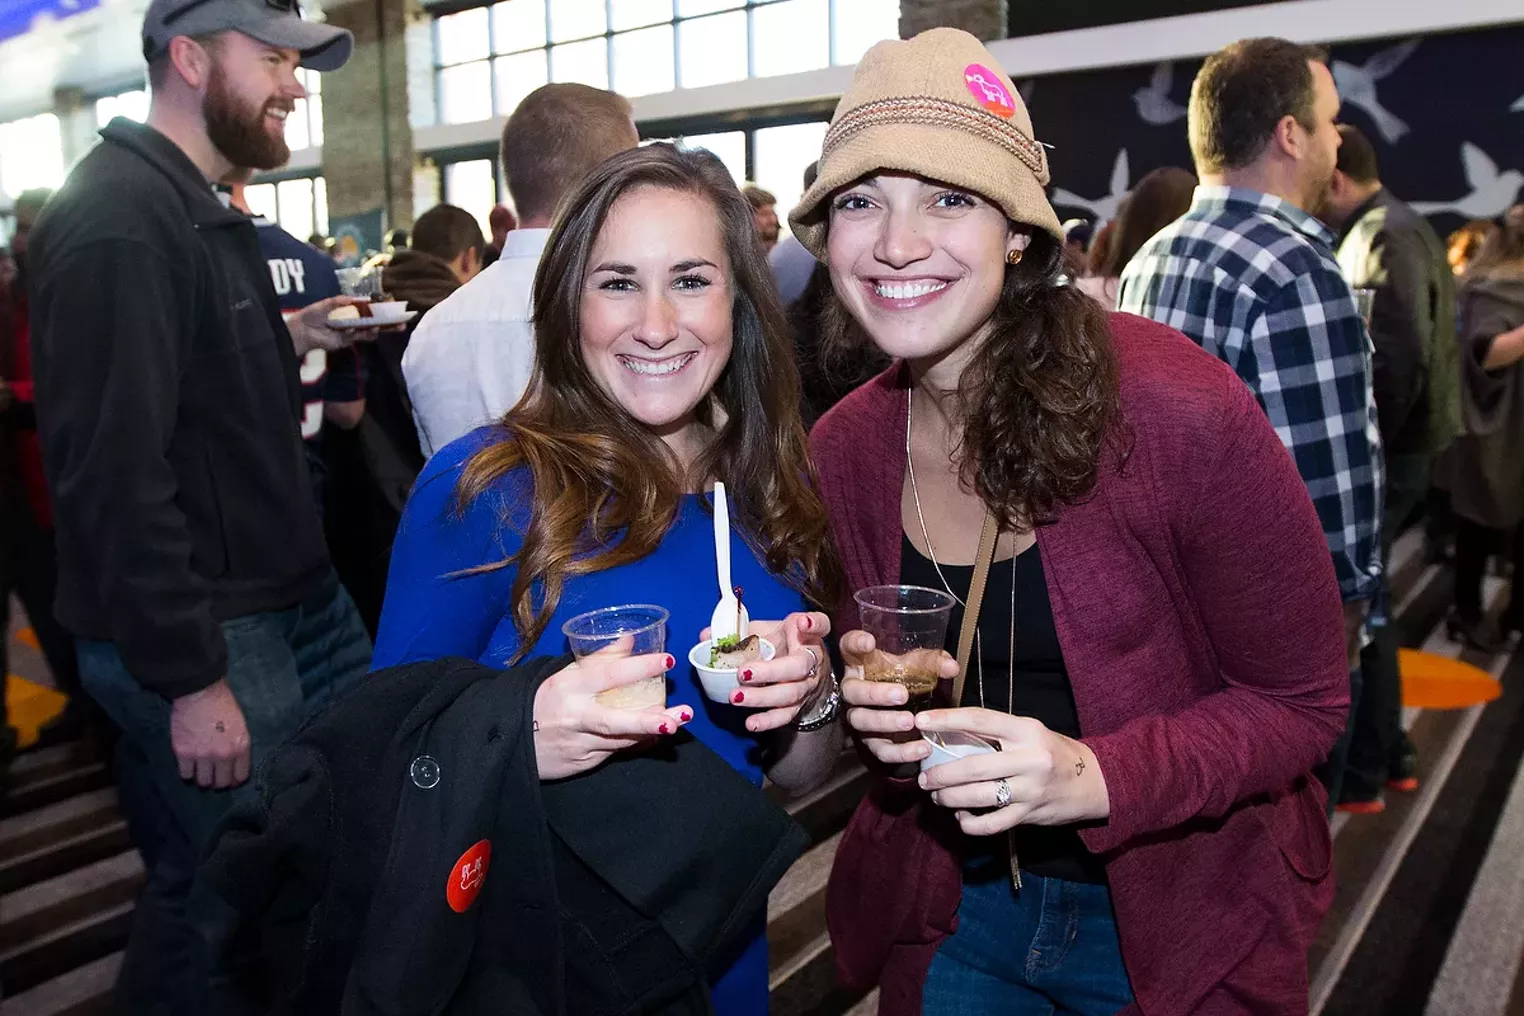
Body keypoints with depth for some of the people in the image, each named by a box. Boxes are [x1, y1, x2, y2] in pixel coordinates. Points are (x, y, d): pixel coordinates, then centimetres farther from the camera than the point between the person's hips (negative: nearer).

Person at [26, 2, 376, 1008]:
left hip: (287, 596, 9)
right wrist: (190, 678, -22)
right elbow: (113, 468, -23)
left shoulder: (198, 209, 15)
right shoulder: (117, 222, -17)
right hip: (201, 632, -9)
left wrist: (283, 342, 7)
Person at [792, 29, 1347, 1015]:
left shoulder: (1176, 410, -23)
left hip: (1181, 929, -3)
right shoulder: (842, 450, -9)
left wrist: (1095, 776, -28)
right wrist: (866, 699, -17)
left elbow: (1301, 701, -14)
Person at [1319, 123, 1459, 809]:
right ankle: (1386, 752, 29)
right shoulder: (1384, 230, 15)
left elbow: (1400, 358, -25)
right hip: (1386, 449, 10)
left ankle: (1359, 772, 10)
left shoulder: (1386, 235, -15)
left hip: (1381, 455, -10)